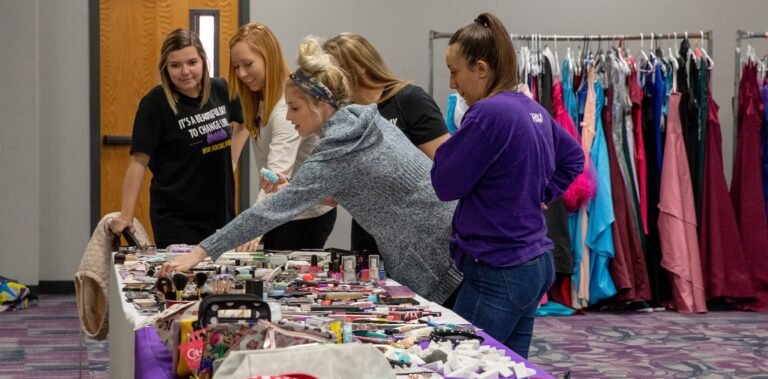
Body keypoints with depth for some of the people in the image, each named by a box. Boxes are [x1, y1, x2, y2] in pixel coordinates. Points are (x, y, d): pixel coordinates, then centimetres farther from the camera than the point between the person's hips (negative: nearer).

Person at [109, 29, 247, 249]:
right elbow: (139, 162, -15)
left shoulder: (220, 91, 1)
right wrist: (126, 216, -19)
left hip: (221, 213, 5)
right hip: (175, 220, -5)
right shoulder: (155, 104, -13)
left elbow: (243, 122, 22)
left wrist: (232, 158, 9)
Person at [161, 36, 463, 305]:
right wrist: (296, 191, 6)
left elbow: (270, 212, -24)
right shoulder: (365, 120, 3)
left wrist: (200, 253, -23)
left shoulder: (334, 156, -21)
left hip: (432, 257, -9)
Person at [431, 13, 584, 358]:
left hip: (498, 272, -9)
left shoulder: (489, 113, -19)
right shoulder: (532, 110, 9)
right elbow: (573, 158, 25)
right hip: (534, 263, 9)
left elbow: (445, 185, -12)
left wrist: (452, 144, 3)